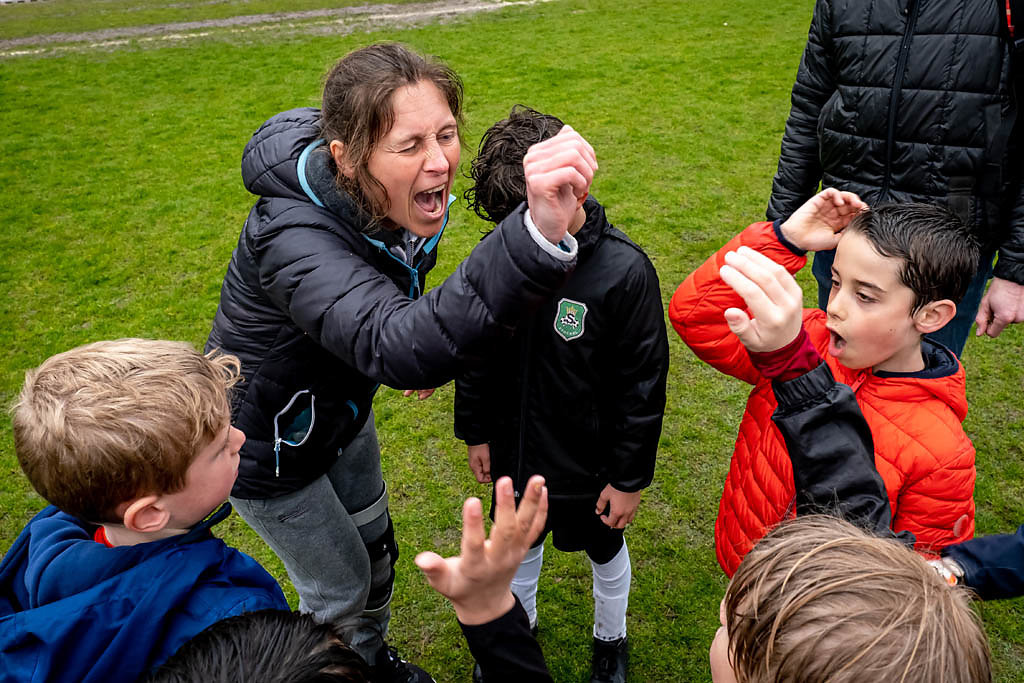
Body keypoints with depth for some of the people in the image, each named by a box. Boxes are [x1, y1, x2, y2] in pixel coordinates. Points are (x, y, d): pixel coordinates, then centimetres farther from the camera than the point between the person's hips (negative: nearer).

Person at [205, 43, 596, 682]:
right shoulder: (292, 239, -41)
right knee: (340, 588, 12)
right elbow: (399, 349, -60)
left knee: (374, 546, 25)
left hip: (340, 407, 7)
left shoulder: (398, 198, -17)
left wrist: (423, 349, 7)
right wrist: (538, 235, -73)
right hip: (268, 443, -7)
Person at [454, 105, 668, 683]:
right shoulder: (499, 250, -14)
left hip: (590, 463, -3)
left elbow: (644, 386, -17)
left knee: (604, 550, 24)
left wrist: (630, 478, -11)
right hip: (515, 453, 4)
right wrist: (476, 430, 7)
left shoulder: (625, 272, -26)